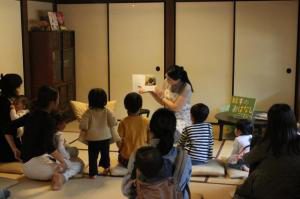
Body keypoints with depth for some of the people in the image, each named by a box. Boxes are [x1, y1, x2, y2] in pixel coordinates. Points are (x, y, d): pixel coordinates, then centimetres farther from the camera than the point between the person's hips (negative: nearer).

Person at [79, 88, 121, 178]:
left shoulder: (88, 112, -11)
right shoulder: (107, 111, -7)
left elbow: (83, 125, -13)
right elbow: (113, 122, -12)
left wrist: (85, 129, 7)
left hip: (92, 138, -2)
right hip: (105, 137, 2)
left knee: (93, 156, 6)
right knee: (105, 153, 22)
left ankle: (93, 173, 7)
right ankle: (106, 167, 32)